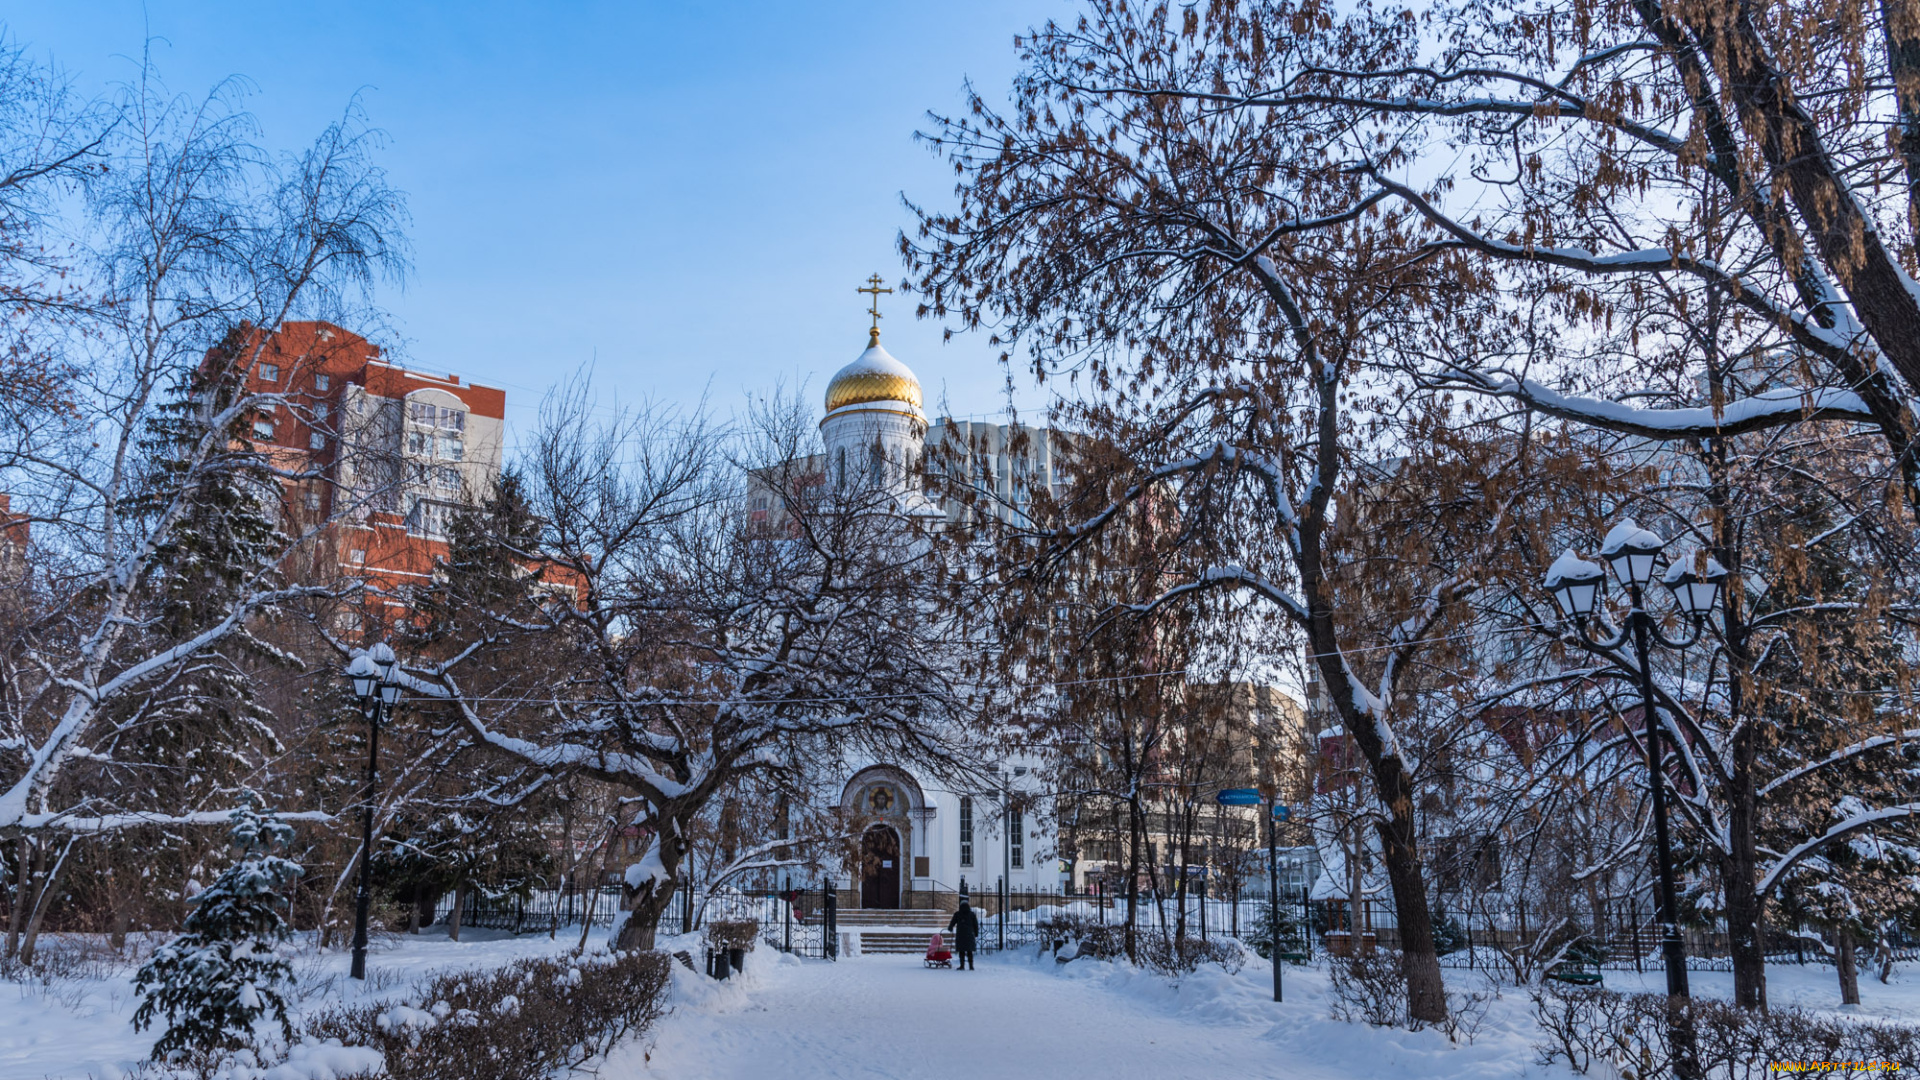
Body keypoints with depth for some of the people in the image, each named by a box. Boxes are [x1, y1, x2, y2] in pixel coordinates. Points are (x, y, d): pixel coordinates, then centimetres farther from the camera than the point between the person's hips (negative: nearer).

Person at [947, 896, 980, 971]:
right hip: (970, 935, 2)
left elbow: (952, 923, 11)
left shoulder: (957, 914, 1)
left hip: (960, 935, -2)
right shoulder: (972, 914, 6)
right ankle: (971, 966, 5)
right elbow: (976, 925, 8)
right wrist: (976, 935, 16)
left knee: (961, 951, 2)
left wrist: (950, 928, 32)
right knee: (969, 951, 8)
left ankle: (962, 966, -2)